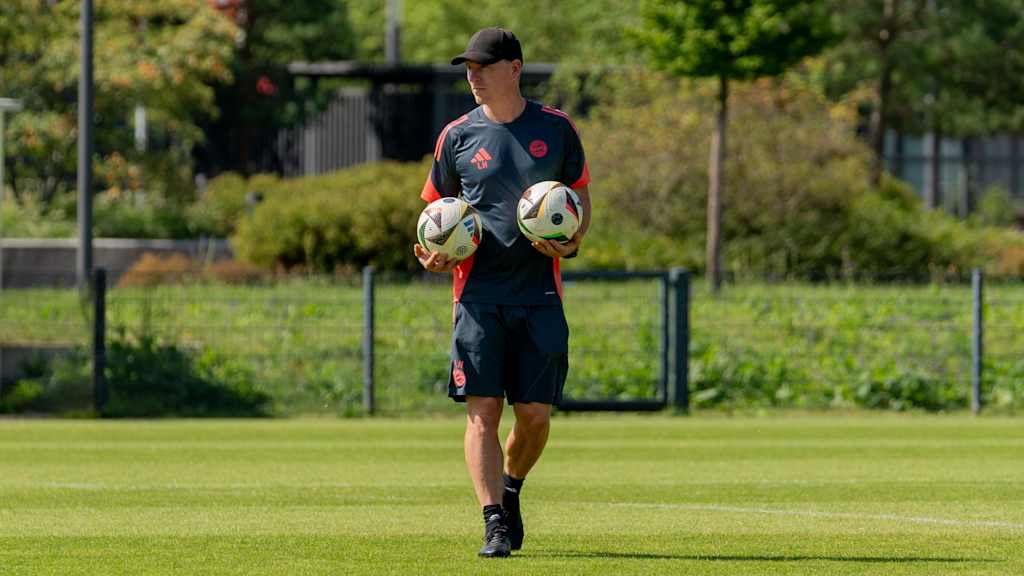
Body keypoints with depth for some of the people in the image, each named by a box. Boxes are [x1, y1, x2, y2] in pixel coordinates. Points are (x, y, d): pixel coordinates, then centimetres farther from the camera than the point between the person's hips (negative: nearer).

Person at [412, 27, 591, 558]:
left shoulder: (555, 129, 6)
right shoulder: (458, 135, 6)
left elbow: (581, 197, 14)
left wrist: (571, 243, -6)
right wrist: (433, 253, -6)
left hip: (540, 293, 0)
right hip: (478, 293, 0)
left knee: (535, 414, 0)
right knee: (482, 409, -10)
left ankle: (510, 489, 28)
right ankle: (494, 522, -9)